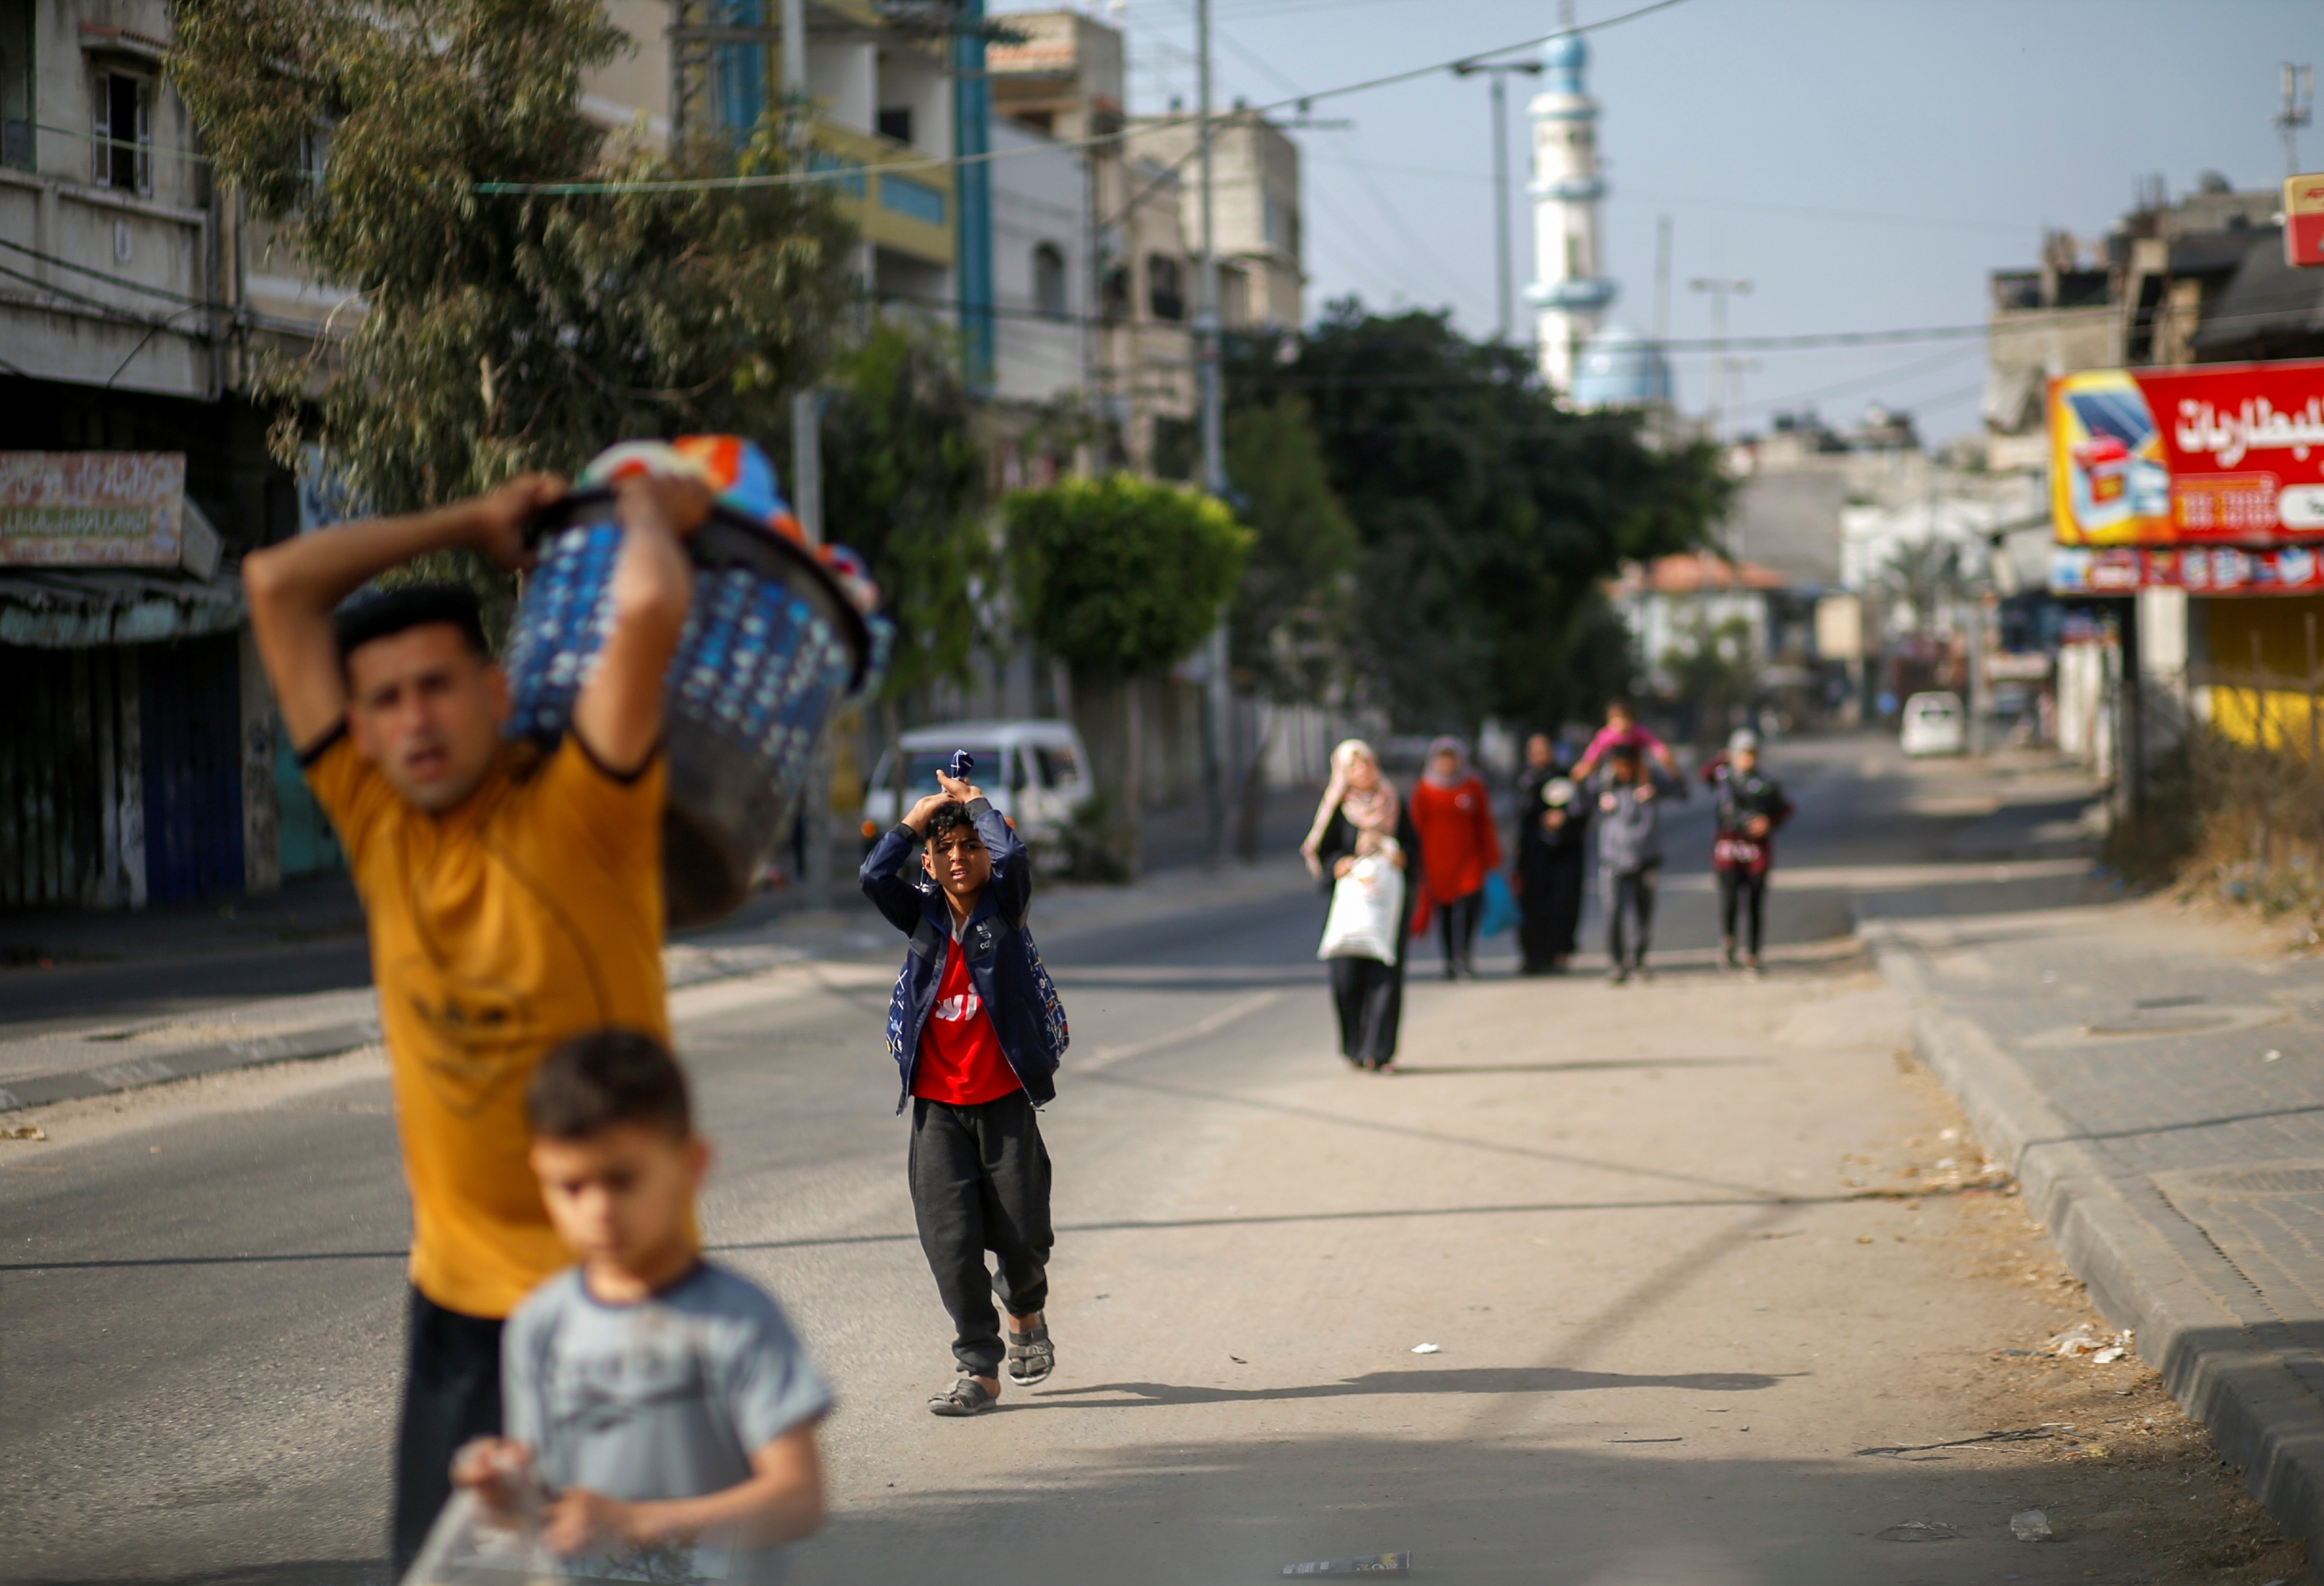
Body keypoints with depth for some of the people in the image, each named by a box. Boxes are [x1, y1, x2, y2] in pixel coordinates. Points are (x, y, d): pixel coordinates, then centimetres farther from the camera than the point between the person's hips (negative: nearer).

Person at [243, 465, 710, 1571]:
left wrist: (646, 513, -7)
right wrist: (473, 524, 8)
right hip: (458, 1298, 5)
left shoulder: (574, 808, -12)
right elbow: (275, 584, 3)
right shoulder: (376, 818, 2)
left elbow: (649, 609, -27)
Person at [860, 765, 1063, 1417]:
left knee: (1022, 1235, 1)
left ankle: (1026, 1314, 34)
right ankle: (980, 1371, 4)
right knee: (950, 1241, -4)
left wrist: (975, 802, -7)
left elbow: (1014, 858, -20)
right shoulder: (923, 915, 5)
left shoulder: (1004, 908, 0)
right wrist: (919, 817, -6)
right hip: (937, 1105, 2)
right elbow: (875, 876, -12)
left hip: (1005, 1100, -2)